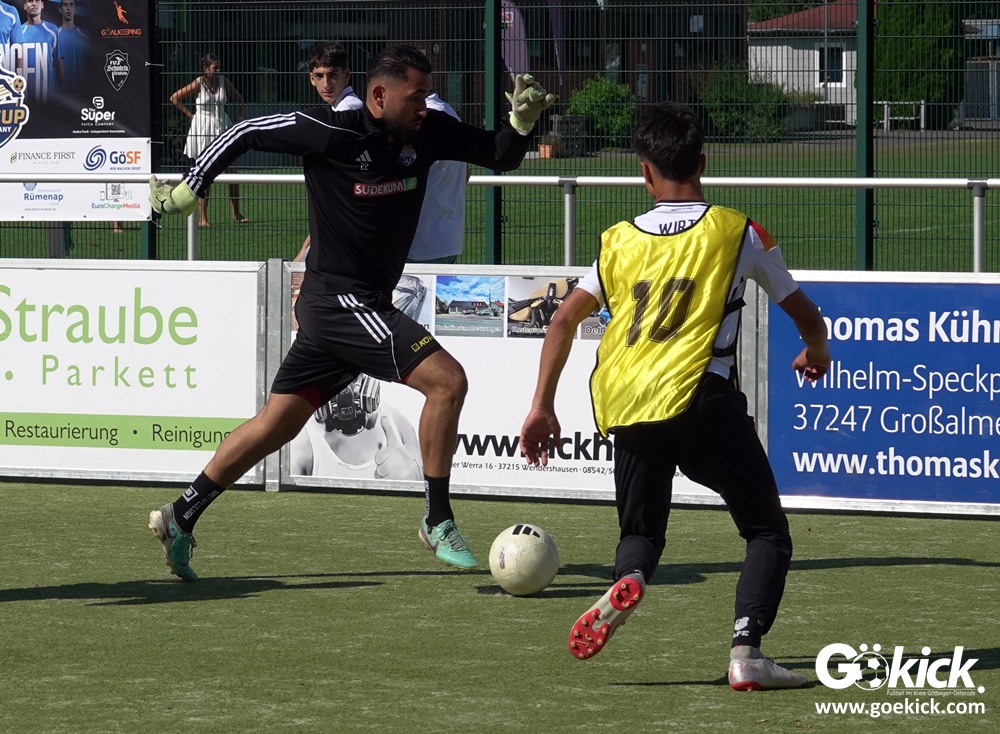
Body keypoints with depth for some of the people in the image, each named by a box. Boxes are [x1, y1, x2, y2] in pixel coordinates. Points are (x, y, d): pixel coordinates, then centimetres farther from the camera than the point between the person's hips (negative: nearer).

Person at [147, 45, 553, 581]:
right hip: (339, 299, -8)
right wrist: (187, 191, 1)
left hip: (362, 309, 8)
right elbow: (243, 134, -5)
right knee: (447, 379, -16)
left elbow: (500, 156, 12)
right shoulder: (332, 132, -16)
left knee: (276, 425, 12)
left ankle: (180, 516, 20)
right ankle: (437, 521, -7)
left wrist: (522, 120, -8)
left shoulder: (428, 133, 3)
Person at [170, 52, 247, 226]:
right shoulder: (198, 84, -8)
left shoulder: (223, 82, 2)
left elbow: (238, 99, 19)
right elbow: (174, 98, -2)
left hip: (222, 127, 4)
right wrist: (190, 115, -3)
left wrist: (240, 118, 9)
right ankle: (202, 218, 2)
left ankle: (236, 213, 10)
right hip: (202, 131, -4)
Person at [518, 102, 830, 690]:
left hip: (625, 406, 3)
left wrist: (542, 408, 18)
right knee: (769, 532, 7)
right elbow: (805, 315, 18)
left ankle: (629, 580, -14)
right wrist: (815, 352, 40)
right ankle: (747, 651, -14)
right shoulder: (740, 233, 9)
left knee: (641, 532, 22)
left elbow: (564, 320, 13)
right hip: (703, 399, -3)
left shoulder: (620, 241, 17)